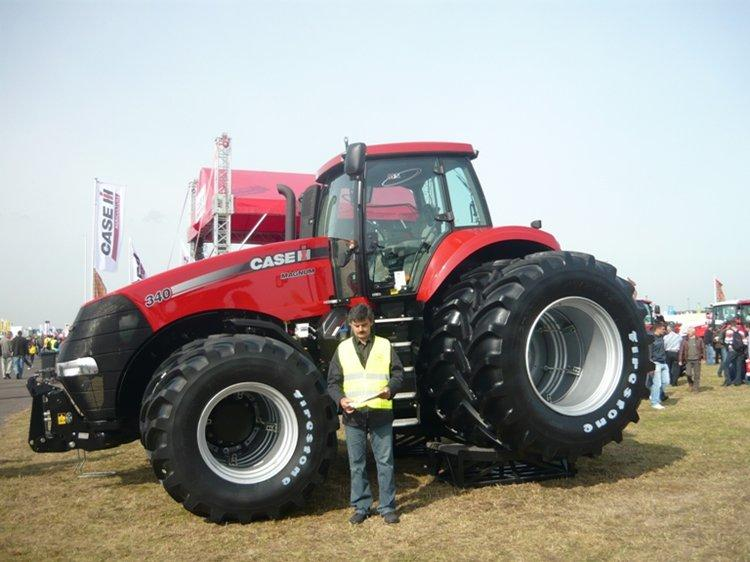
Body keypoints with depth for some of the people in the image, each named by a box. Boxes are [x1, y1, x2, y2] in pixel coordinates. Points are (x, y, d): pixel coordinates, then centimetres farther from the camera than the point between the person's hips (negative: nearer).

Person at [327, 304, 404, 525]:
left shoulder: (384, 345, 6)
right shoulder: (343, 349, 7)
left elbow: (398, 373, 5)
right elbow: (333, 382, 7)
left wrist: (390, 389, -15)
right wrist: (340, 399, -12)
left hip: (381, 413, -1)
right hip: (353, 415, 1)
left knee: (385, 461, 4)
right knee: (357, 464, 9)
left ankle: (387, 507, 16)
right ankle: (361, 507, 21)